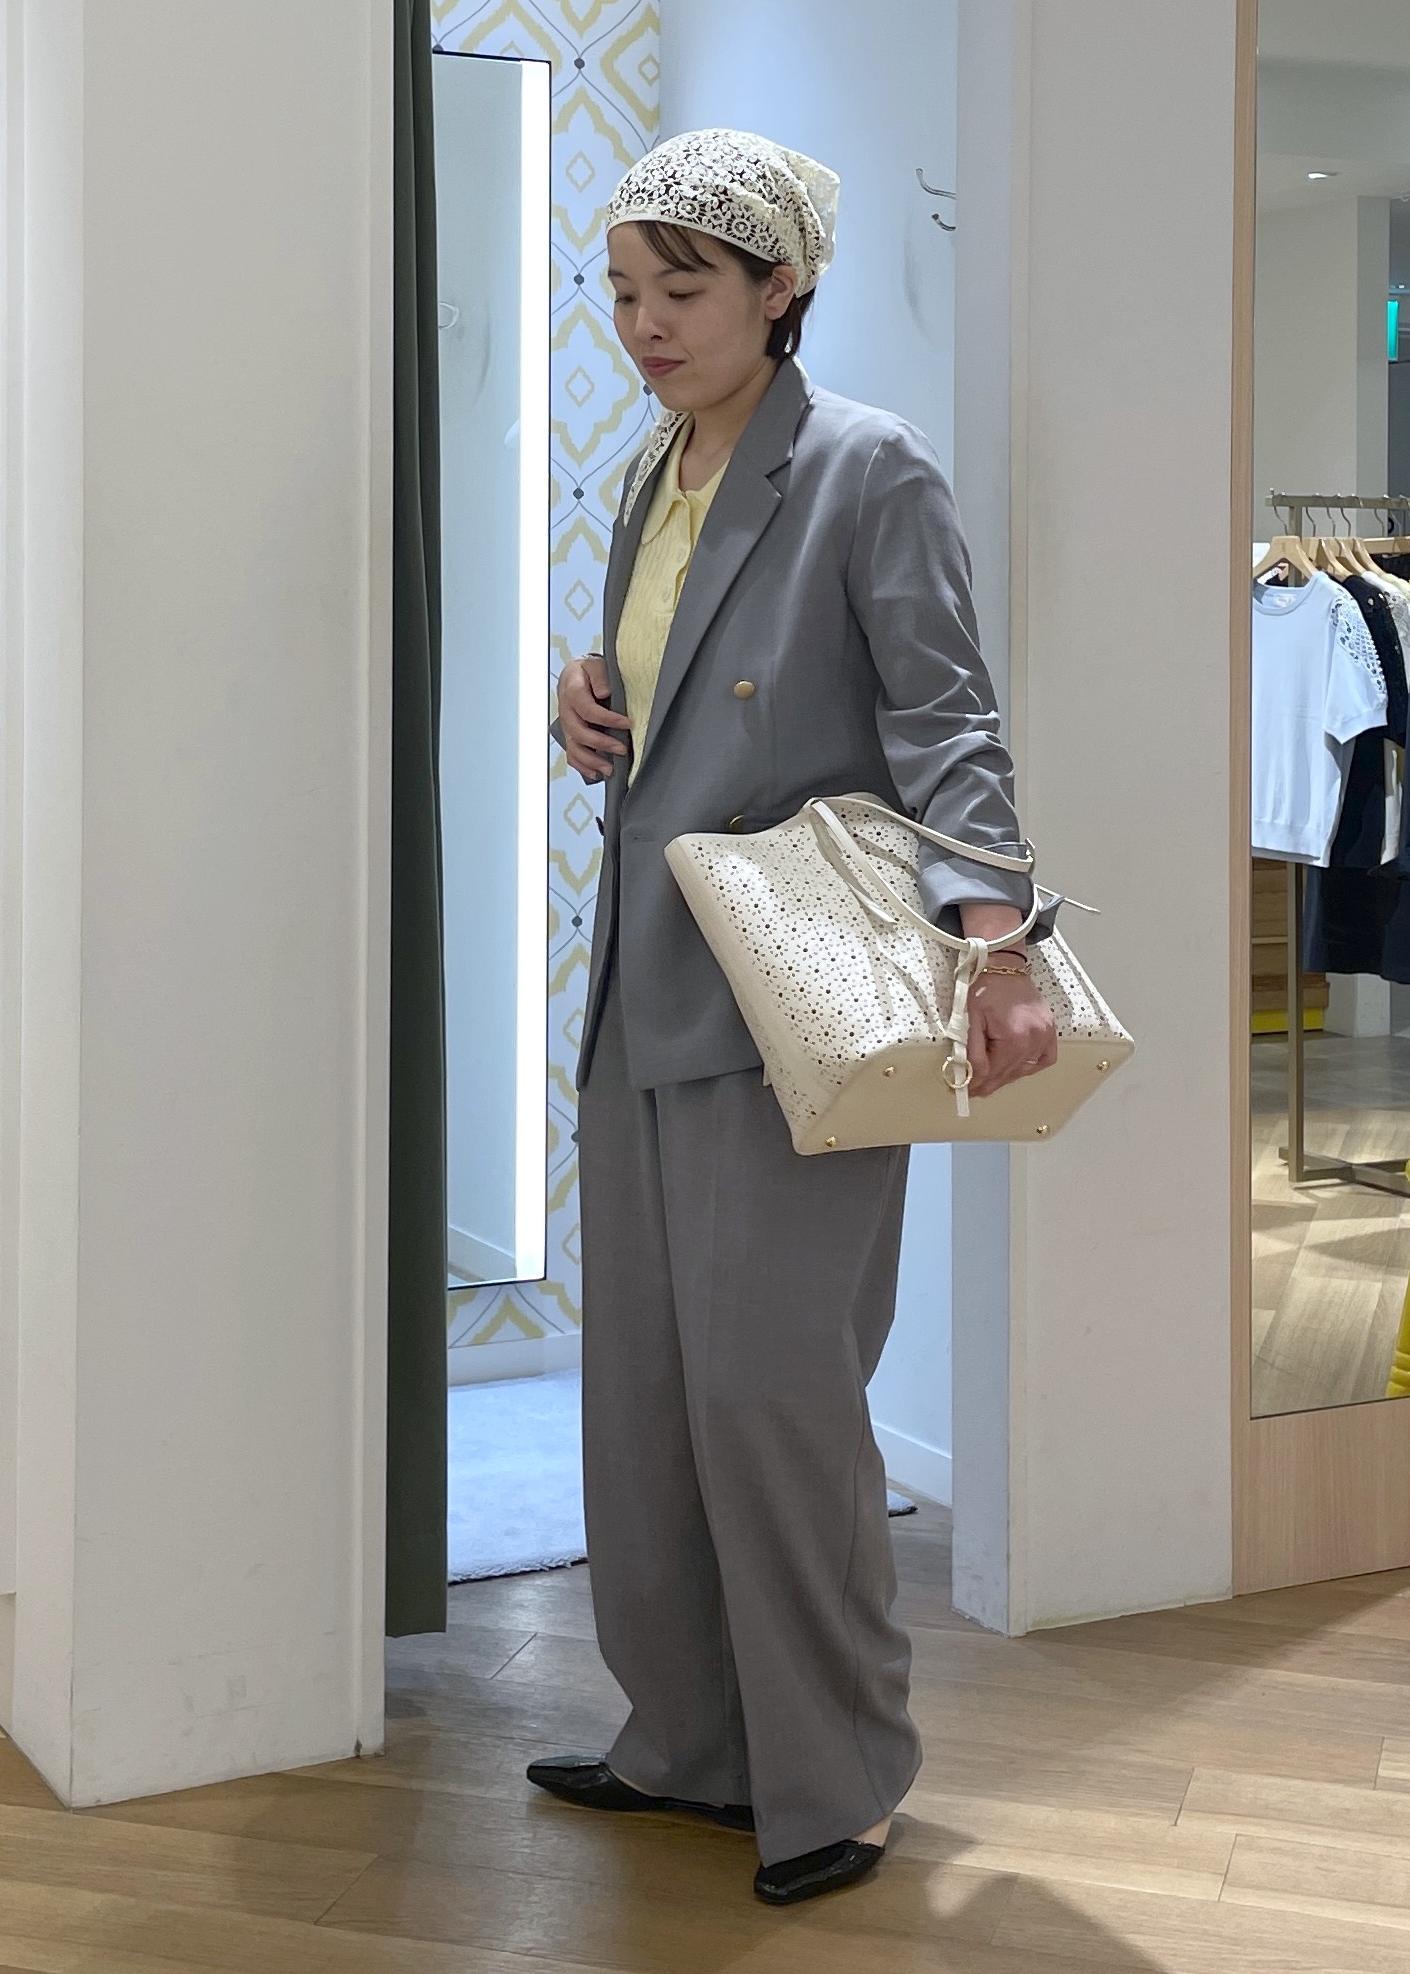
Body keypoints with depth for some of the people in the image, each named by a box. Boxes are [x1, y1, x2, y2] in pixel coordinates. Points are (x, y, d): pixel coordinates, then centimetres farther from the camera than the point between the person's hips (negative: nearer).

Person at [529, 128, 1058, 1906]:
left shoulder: (871, 472, -8)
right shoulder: (651, 477, 16)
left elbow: (944, 724, -16)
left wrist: (997, 938, -29)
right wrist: (592, 705, 3)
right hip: (645, 995, 8)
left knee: (771, 1389, -6)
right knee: (642, 1384, 11)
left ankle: (833, 1781, 10)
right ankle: (692, 1744, 24)